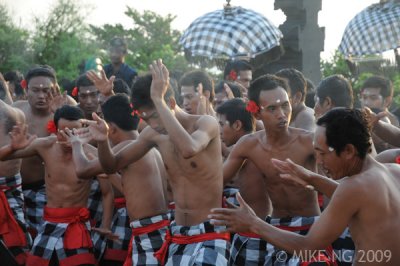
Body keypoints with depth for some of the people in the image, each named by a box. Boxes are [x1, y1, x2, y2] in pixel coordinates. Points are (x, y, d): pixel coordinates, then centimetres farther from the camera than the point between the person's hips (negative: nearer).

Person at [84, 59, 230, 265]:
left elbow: (189, 149, -38)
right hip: (177, 237, 7)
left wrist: (158, 99, -33)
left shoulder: (206, 123, -13)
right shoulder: (153, 134, 4)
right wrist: (103, 141, -9)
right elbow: (112, 166, 14)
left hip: (209, 236, -6)